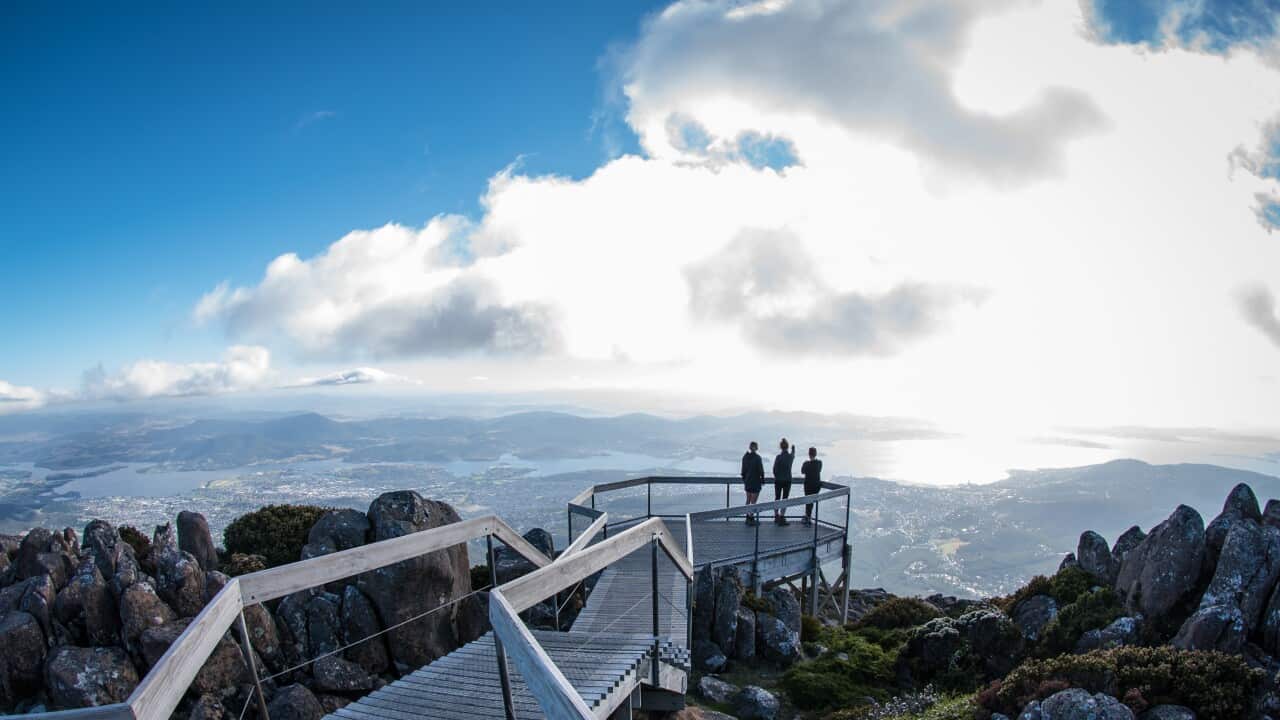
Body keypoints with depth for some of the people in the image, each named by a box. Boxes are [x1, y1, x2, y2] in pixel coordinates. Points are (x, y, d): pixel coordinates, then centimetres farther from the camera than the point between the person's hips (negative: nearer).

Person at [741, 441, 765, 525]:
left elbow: (743, 470, 7)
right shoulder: (757, 458, -16)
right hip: (756, 482, -6)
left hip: (747, 481, 6)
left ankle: (748, 517, 23)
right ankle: (751, 519, -2)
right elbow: (761, 470, -13)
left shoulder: (745, 457, 1)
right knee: (753, 501, -1)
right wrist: (763, 480, 0)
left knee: (748, 500, 18)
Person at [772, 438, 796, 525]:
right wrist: (793, 449, 46)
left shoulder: (778, 457, -12)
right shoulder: (791, 456, -4)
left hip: (778, 480, 0)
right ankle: (781, 519, -6)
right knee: (784, 499, 1)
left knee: (777, 498, 15)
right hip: (787, 480, 0)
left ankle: (776, 517, 22)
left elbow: (774, 469, -8)